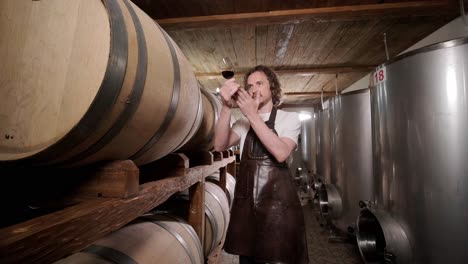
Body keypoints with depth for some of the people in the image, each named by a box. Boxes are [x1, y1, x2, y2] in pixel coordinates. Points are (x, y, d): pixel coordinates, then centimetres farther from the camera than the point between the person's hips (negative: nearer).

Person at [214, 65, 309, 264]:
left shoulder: (290, 118, 1)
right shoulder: (243, 122, 10)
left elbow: (281, 153, -19)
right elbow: (220, 145, -8)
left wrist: (252, 115, -21)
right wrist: (226, 107, -21)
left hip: (278, 200, -3)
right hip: (246, 201, 4)